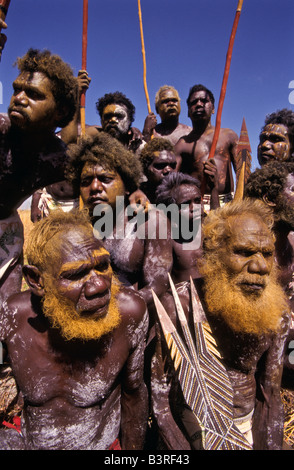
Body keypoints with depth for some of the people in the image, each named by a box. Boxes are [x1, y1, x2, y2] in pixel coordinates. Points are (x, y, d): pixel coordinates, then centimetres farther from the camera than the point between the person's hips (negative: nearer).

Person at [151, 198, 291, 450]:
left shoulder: (276, 309, -12)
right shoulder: (179, 305, -25)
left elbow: (271, 391, 0)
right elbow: (158, 390, -16)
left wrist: (271, 444, -4)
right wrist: (180, 445, -17)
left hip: (250, 423, 4)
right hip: (194, 427, -3)